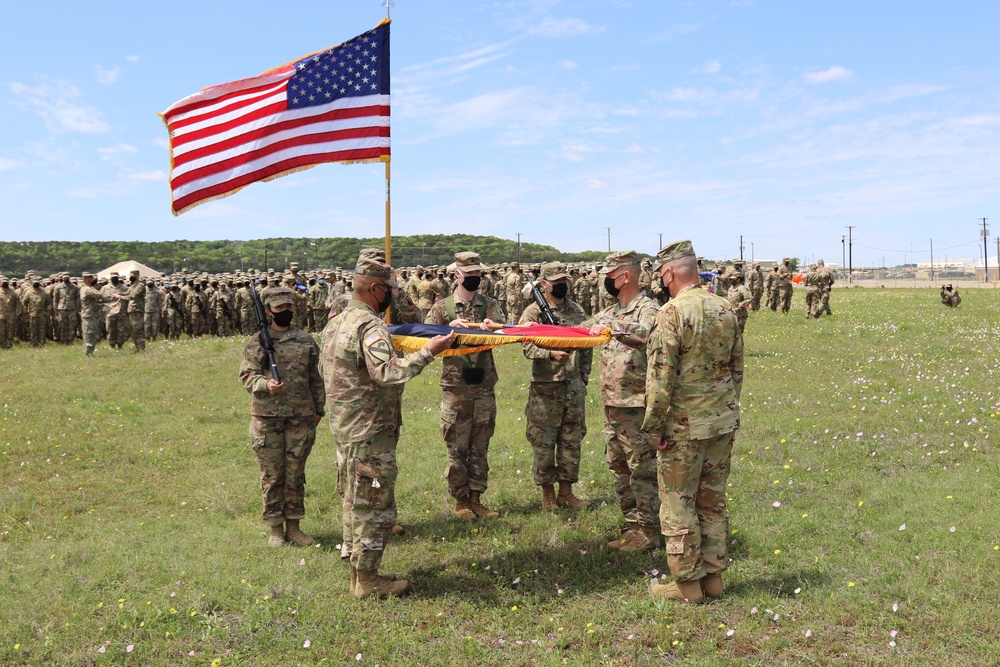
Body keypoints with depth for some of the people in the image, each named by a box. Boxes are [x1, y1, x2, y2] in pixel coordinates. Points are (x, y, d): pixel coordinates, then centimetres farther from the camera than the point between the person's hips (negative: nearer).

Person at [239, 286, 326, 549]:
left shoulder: (306, 341, 8)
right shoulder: (257, 342, 1)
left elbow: (316, 378, 13)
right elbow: (247, 374, -3)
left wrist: (319, 408, 11)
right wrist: (265, 384, -23)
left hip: (301, 417, 2)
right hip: (267, 418, -2)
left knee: (296, 474, 9)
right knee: (272, 475, 5)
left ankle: (293, 526, 21)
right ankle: (276, 529, 17)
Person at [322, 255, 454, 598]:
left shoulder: (336, 323, 12)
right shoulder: (370, 326, -19)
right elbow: (387, 372, -33)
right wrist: (428, 351, -29)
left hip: (345, 427, 10)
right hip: (370, 432, -10)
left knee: (355, 503, 18)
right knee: (375, 507, 1)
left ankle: (359, 572, 29)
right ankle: (367, 582, 10)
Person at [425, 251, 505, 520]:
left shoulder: (490, 305, 7)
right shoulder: (443, 307, 2)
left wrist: (492, 326, -31)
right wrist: (450, 329, -18)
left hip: (484, 387, 2)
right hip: (455, 388, -2)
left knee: (480, 447, 9)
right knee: (457, 448, 3)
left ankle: (476, 499, 19)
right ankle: (460, 501, 15)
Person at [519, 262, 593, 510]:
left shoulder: (577, 310, 10)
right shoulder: (533, 312, -4)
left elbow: (587, 345, 16)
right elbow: (527, 347, -13)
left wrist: (584, 376, 11)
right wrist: (551, 353, -29)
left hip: (574, 386, 5)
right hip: (545, 387, -4)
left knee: (572, 441, 10)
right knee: (543, 443, 2)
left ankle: (566, 492, 22)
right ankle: (547, 493, 15)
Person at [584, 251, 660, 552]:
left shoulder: (648, 309, -11)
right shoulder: (611, 312, 14)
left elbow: (648, 333, -33)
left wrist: (613, 327, -38)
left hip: (636, 406, -9)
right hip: (611, 404, 9)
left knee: (642, 470, 0)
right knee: (619, 468, 14)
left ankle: (648, 533, 10)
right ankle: (633, 527, 25)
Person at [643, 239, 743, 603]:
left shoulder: (672, 312, -17)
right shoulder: (725, 309, 4)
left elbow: (661, 376, -19)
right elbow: (737, 367, 12)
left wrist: (654, 425, -10)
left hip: (684, 426, -7)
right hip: (724, 422, 7)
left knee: (678, 505, 6)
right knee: (713, 501, 17)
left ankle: (688, 583, 14)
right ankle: (713, 575, 26)